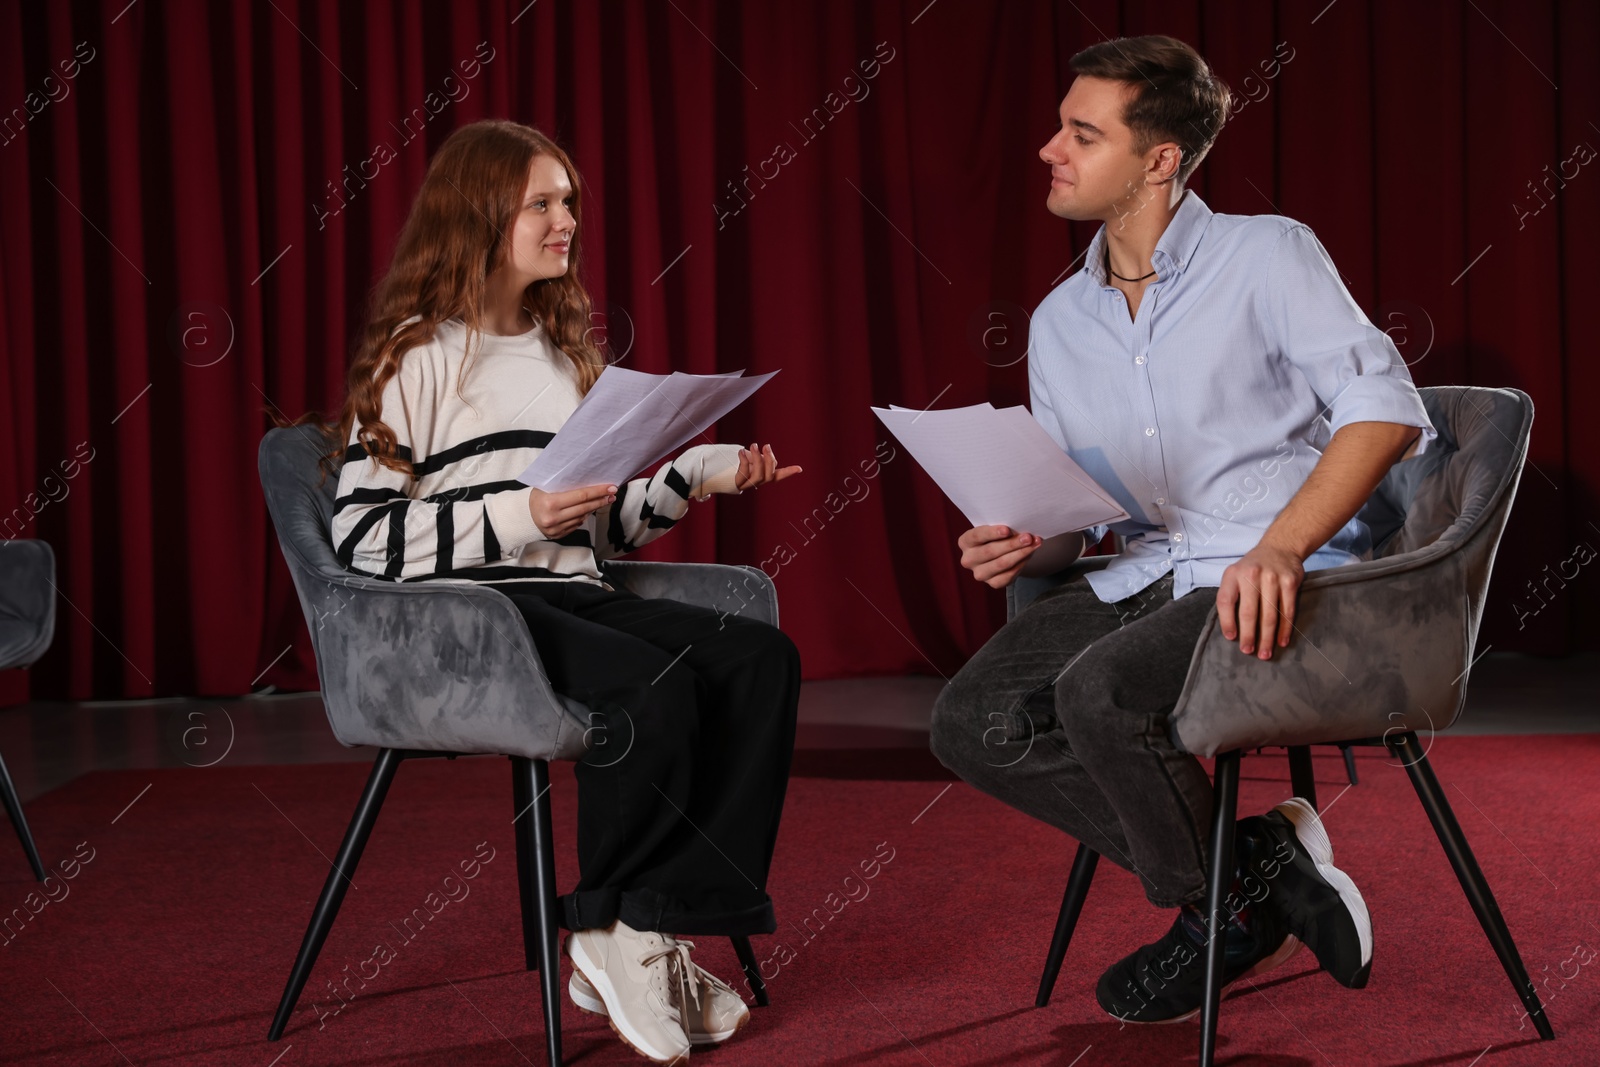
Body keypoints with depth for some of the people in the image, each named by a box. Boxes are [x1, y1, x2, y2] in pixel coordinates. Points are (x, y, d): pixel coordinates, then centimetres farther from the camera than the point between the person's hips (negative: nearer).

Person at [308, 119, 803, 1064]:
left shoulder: (566, 352, 23)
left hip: (572, 597, 7)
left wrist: (697, 476, 8)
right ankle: (612, 933, -12)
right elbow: (364, 537, -8)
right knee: (653, 686, -33)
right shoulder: (419, 357, 1)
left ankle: (660, 929, -20)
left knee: (762, 657, -19)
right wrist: (523, 515, -18)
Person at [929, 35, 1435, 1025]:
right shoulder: (1060, 323, 15)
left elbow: (1388, 410, -14)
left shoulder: (1266, 254, -3)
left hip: (1278, 576, -7)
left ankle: (1221, 905, -5)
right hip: (1145, 572, 7)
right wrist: (1028, 546, -6)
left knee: (1099, 688, -32)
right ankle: (1251, 864, -8)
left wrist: (1281, 546, -29)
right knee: (972, 721, -14)